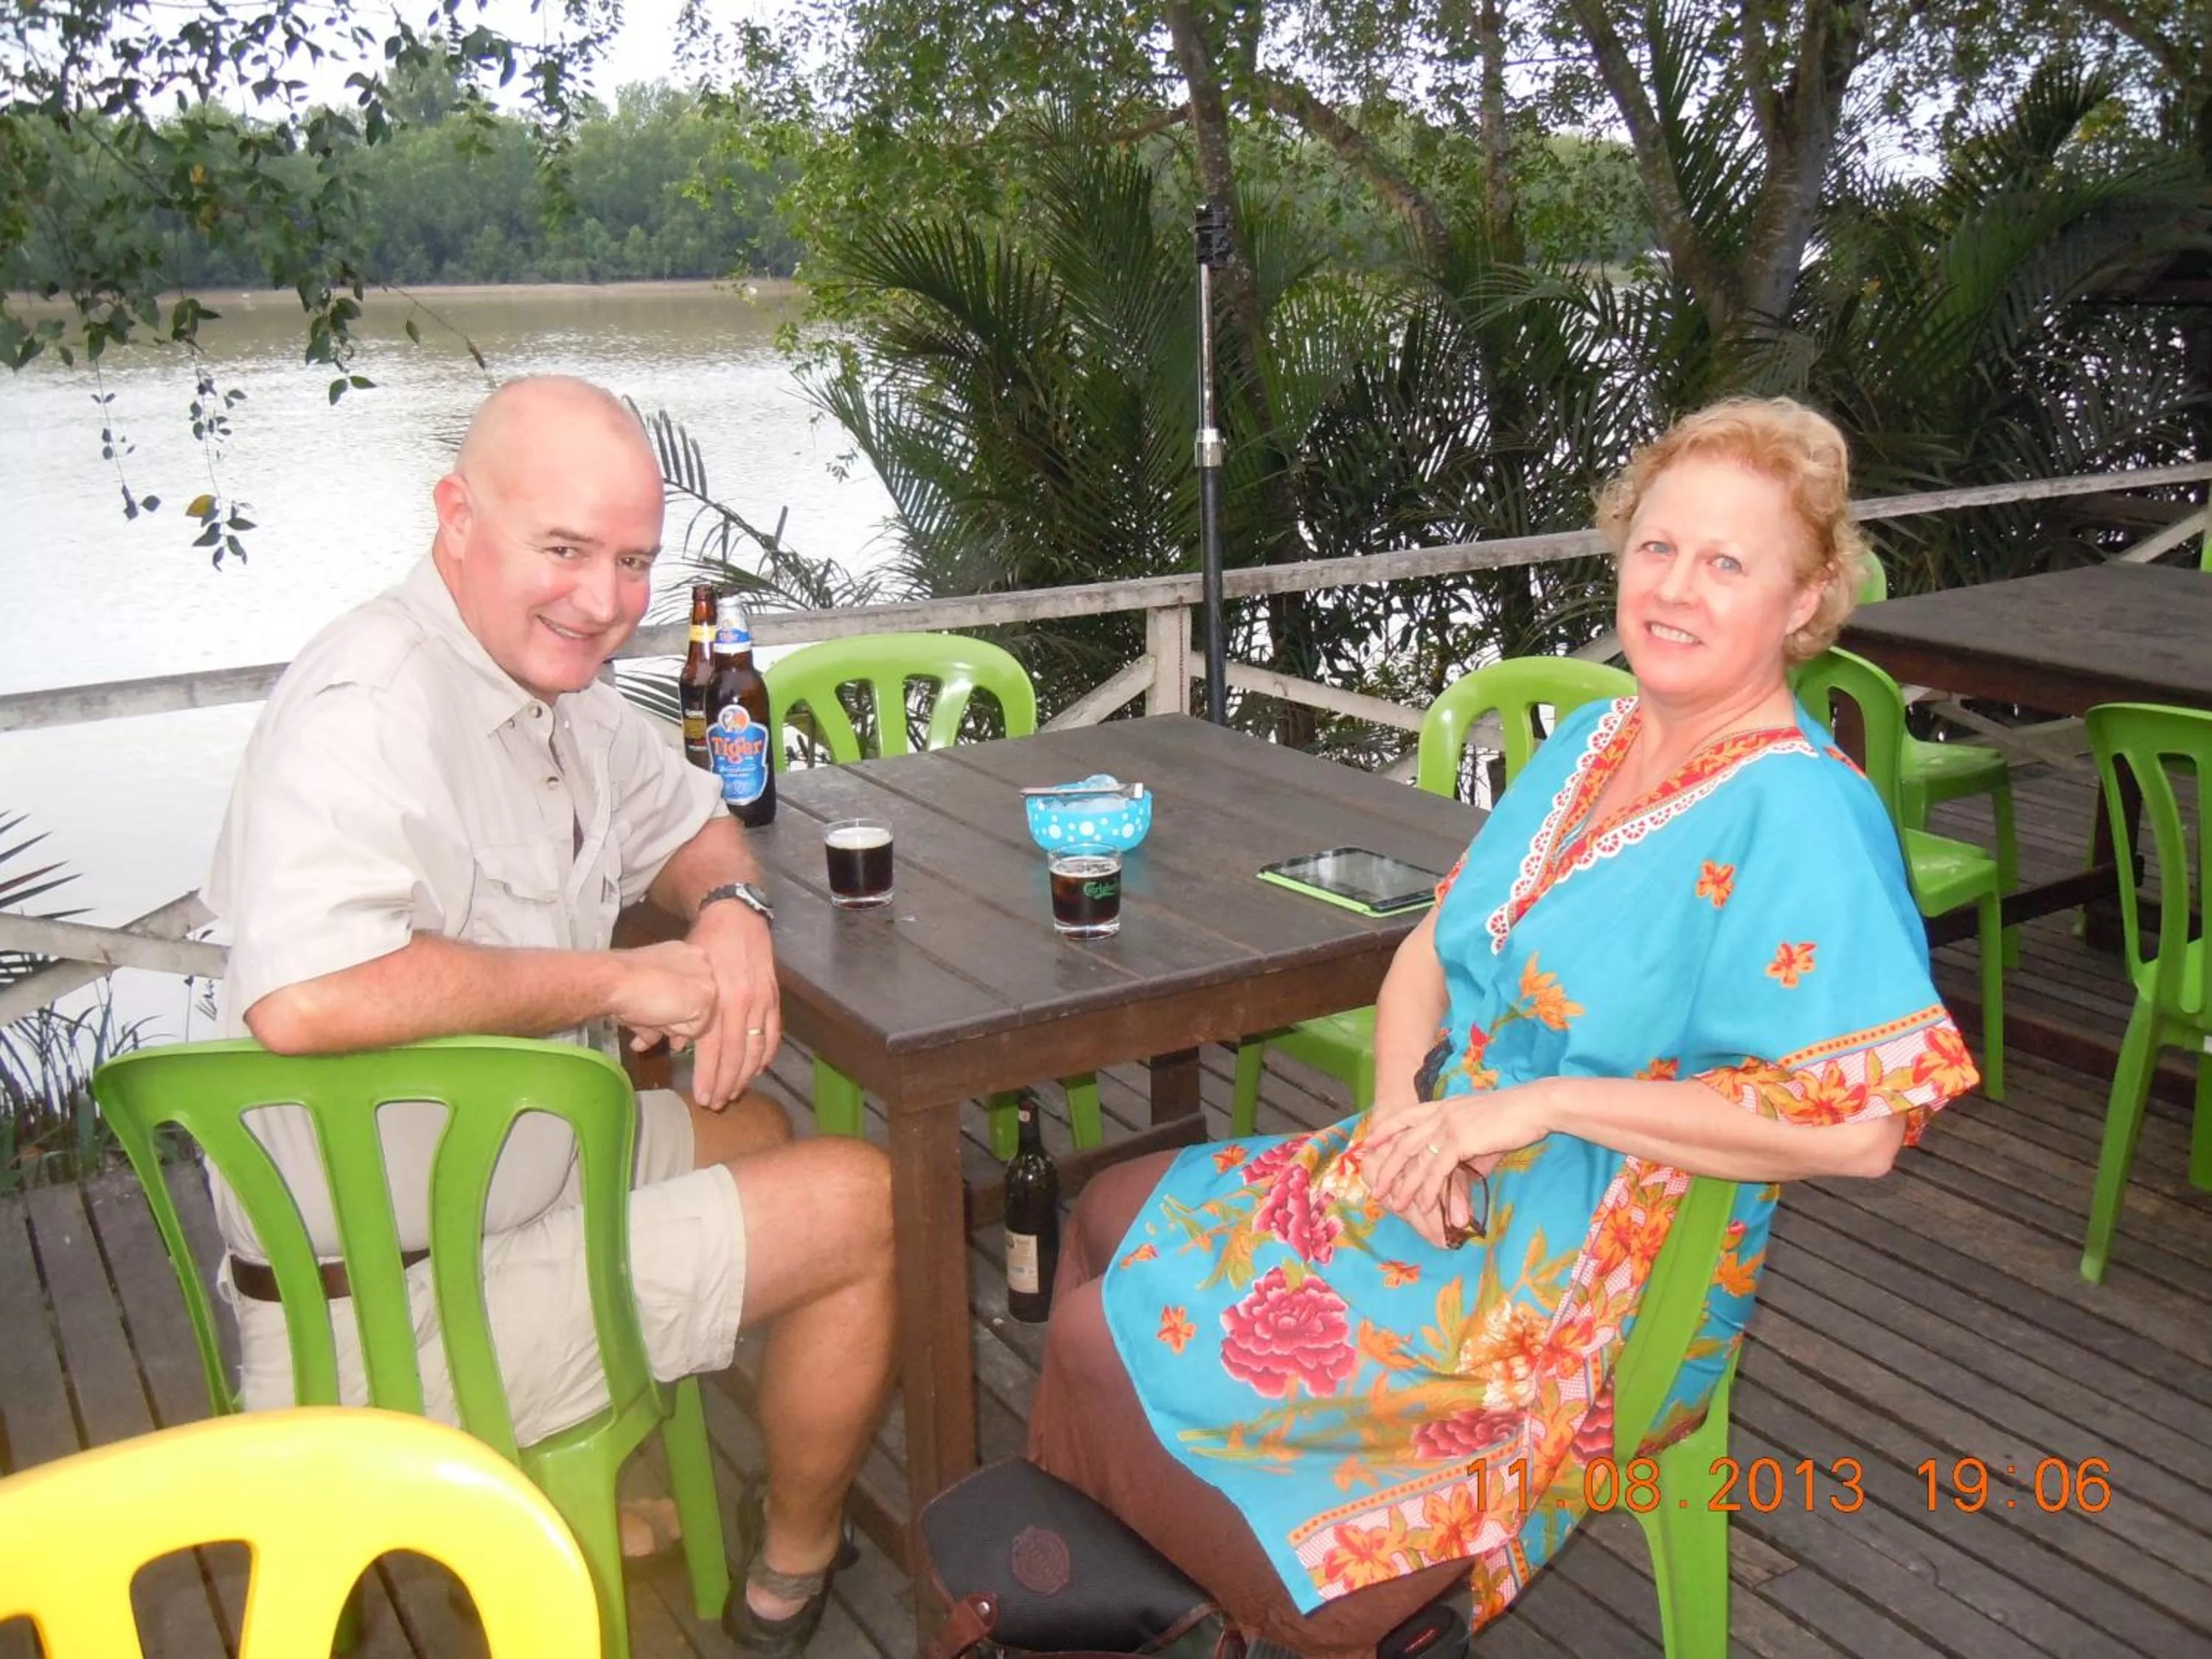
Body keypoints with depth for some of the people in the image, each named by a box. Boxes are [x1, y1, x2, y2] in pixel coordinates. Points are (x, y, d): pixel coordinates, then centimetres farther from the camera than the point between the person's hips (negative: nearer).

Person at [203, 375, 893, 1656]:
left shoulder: (548, 677, 4)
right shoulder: (374, 708, -26)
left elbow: (685, 816, 19)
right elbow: (301, 996, -41)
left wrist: (732, 909, -5)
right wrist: (619, 980, -29)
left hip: (496, 1187, 10)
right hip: (386, 1320, -9)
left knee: (749, 1129, 24)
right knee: (869, 1203, -5)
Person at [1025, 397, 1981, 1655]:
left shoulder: (1800, 817, -21)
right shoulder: (1595, 738, 5)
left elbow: (1860, 1125, -30)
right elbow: (1435, 946, 10)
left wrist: (1544, 1102, -26)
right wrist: (1404, 1107, -11)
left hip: (1574, 1282, -9)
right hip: (1448, 1190, 9)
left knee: (1106, 1339, -7)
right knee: (1112, 1216, 13)